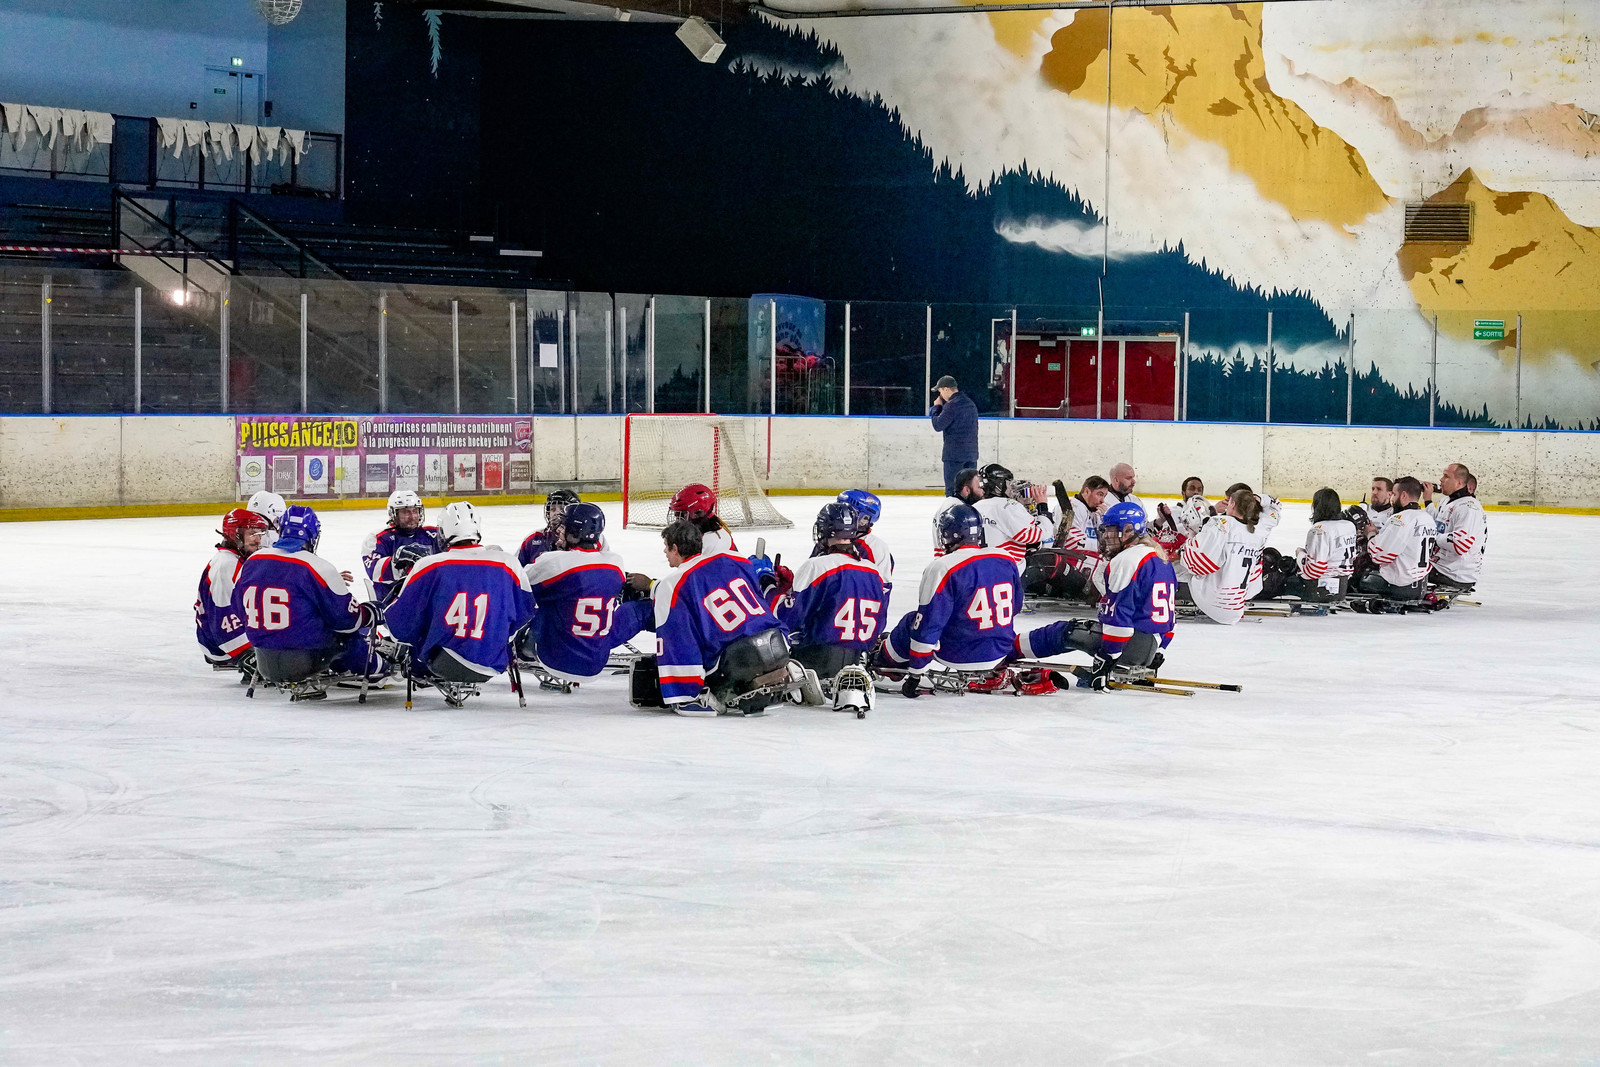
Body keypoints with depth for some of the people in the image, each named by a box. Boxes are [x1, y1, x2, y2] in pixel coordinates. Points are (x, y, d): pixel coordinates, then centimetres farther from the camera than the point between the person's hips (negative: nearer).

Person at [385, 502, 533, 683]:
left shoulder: (428, 567, -9)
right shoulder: (508, 564, -4)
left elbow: (401, 622, -1)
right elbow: (524, 614, 10)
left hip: (442, 665, -2)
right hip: (493, 667, 2)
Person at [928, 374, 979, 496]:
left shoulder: (952, 405, -15)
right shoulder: (970, 403, 14)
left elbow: (938, 425, -12)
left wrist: (936, 407, 1)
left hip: (954, 454, -8)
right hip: (971, 453, 8)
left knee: (952, 488, -4)